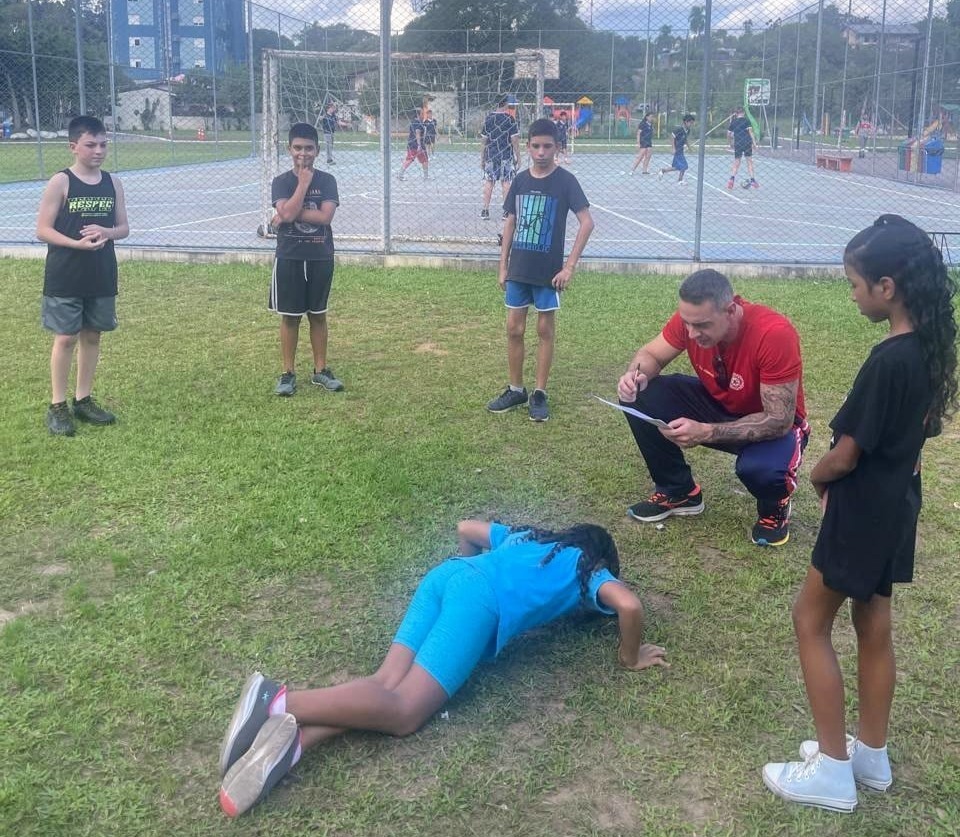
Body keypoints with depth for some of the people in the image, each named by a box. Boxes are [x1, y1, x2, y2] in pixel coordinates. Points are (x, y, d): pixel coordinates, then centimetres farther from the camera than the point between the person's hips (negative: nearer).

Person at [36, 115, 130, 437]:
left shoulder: (112, 182, 4)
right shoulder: (60, 183, -9)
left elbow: (124, 227, 8)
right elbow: (42, 230, -10)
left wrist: (106, 233, -14)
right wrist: (78, 243, -23)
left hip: (101, 275, 4)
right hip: (65, 277, -4)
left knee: (92, 335, 11)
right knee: (66, 338, 0)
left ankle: (83, 400, 24)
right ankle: (57, 406, 11)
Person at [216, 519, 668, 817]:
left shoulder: (528, 536, 39)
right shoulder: (589, 570, 23)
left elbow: (465, 528, 43)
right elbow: (630, 605, 4)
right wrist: (630, 658, 20)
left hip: (446, 573, 7)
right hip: (482, 600, -7)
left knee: (388, 685, -8)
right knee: (403, 711, -16)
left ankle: (289, 738, -34)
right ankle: (280, 701, -36)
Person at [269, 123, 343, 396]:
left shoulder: (327, 180, -1)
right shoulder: (282, 181, -3)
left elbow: (325, 217, -14)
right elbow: (287, 213, -20)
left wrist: (293, 214, -16)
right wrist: (304, 182, -15)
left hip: (320, 258, 1)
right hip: (289, 258, -1)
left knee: (318, 315, 10)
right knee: (290, 317, 6)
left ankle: (320, 370, 21)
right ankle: (288, 373, 15)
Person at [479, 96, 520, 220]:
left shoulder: (488, 119, 3)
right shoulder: (509, 119, -5)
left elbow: (483, 140, 5)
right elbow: (514, 140, -7)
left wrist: (482, 158, 11)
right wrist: (518, 157, 1)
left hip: (491, 156, 2)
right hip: (506, 156, -2)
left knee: (488, 182, 6)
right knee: (505, 182, 2)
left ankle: (485, 210, 7)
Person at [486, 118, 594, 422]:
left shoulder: (565, 181, -9)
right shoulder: (520, 180, 5)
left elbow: (587, 223, -12)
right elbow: (510, 223, 11)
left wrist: (569, 266, -16)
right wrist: (503, 266, 8)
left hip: (548, 271, -4)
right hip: (518, 270, 4)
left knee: (545, 331, 5)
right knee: (514, 329, 8)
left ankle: (540, 394, 13)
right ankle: (515, 390, 21)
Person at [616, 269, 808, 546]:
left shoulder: (774, 334, -35)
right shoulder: (692, 317, -20)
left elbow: (779, 421, -32)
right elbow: (651, 355, -2)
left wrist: (705, 432, -42)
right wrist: (636, 376, -28)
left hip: (774, 424, -5)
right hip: (718, 404, 5)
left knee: (759, 468, -40)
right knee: (639, 398, -16)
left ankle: (775, 506, 1)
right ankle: (678, 491, 6)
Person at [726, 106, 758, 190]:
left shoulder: (733, 122, 9)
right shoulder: (746, 120, 0)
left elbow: (728, 134, 10)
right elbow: (750, 131, -9)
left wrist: (731, 143, 24)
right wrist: (753, 142, -9)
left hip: (737, 144, 2)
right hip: (747, 143, -2)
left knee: (736, 163, 9)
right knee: (749, 162, 5)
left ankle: (732, 178, -11)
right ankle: (752, 180, 3)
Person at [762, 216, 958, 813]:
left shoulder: (887, 361, -27)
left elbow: (844, 457, -21)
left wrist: (816, 477, 0)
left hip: (864, 511, -9)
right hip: (898, 504, 9)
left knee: (811, 622, 6)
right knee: (873, 627, 18)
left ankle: (833, 771, 13)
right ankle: (872, 757, 32)